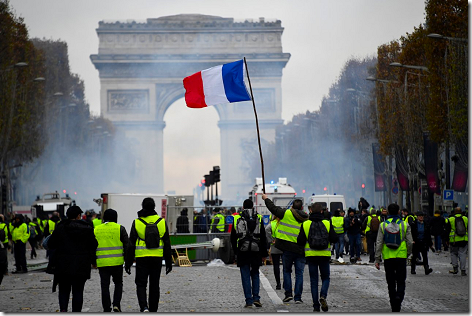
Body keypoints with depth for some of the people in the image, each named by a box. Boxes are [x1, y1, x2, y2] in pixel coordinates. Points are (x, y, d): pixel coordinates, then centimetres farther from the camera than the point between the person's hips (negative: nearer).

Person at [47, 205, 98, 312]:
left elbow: (51, 245, 1)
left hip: (63, 265, 0)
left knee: (64, 290, 9)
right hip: (81, 266, 0)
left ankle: (63, 308, -12)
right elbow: (93, 245, 1)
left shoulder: (60, 228, -1)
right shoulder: (87, 228, -1)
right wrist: (92, 260, 11)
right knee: (78, 291, 7)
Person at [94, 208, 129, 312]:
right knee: (118, 283, 15)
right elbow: (126, 245, -1)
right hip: (117, 262, -1)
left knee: (105, 286, 6)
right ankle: (116, 304, -1)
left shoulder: (96, 230, 9)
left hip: (102, 263, 1)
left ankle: (107, 309, 6)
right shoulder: (120, 228, 1)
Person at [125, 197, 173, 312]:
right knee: (154, 285, 12)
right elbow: (167, 244, 6)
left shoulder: (137, 223, -4)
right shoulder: (162, 222, 3)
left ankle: (144, 307, -17)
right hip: (157, 259, 2)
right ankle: (153, 311, 17)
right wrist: (169, 262, 12)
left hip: (142, 259, -2)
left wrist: (128, 263, 4)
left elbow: (131, 245, -2)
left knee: (141, 284, 4)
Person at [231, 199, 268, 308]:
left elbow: (232, 238, 7)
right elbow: (263, 239, 4)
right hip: (256, 252, 1)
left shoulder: (237, 219, 2)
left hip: (242, 253, -1)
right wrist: (264, 254, 9)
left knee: (246, 276, 3)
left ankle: (249, 300, -1)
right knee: (255, 274, 14)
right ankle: (256, 298, 2)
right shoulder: (259, 219, 3)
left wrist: (236, 251, 18)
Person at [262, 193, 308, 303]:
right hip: (301, 250, 2)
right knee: (299, 273, 6)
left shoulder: (287, 214, -5)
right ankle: (298, 297, 2)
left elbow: (273, 208, 4)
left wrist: (266, 198, 19)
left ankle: (288, 293, 4)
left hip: (287, 249, -2)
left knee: (287, 271, 13)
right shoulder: (306, 219, 5)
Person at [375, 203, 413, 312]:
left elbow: (379, 243, -1)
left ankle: (394, 306, 14)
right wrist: (408, 254, 17)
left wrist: (377, 259, 3)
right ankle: (399, 296, -24)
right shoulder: (405, 225, -1)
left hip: (388, 257, 1)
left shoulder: (383, 225, 1)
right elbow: (410, 242, 0)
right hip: (401, 257, -1)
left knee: (391, 282, 10)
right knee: (401, 281, 4)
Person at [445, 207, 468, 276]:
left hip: (454, 241, -2)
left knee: (453, 254, 14)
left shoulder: (450, 220, -1)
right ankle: (463, 270, 0)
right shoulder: (466, 219, 6)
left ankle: (455, 268, 7)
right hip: (464, 240, 2)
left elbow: (447, 231, 2)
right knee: (463, 254, 4)